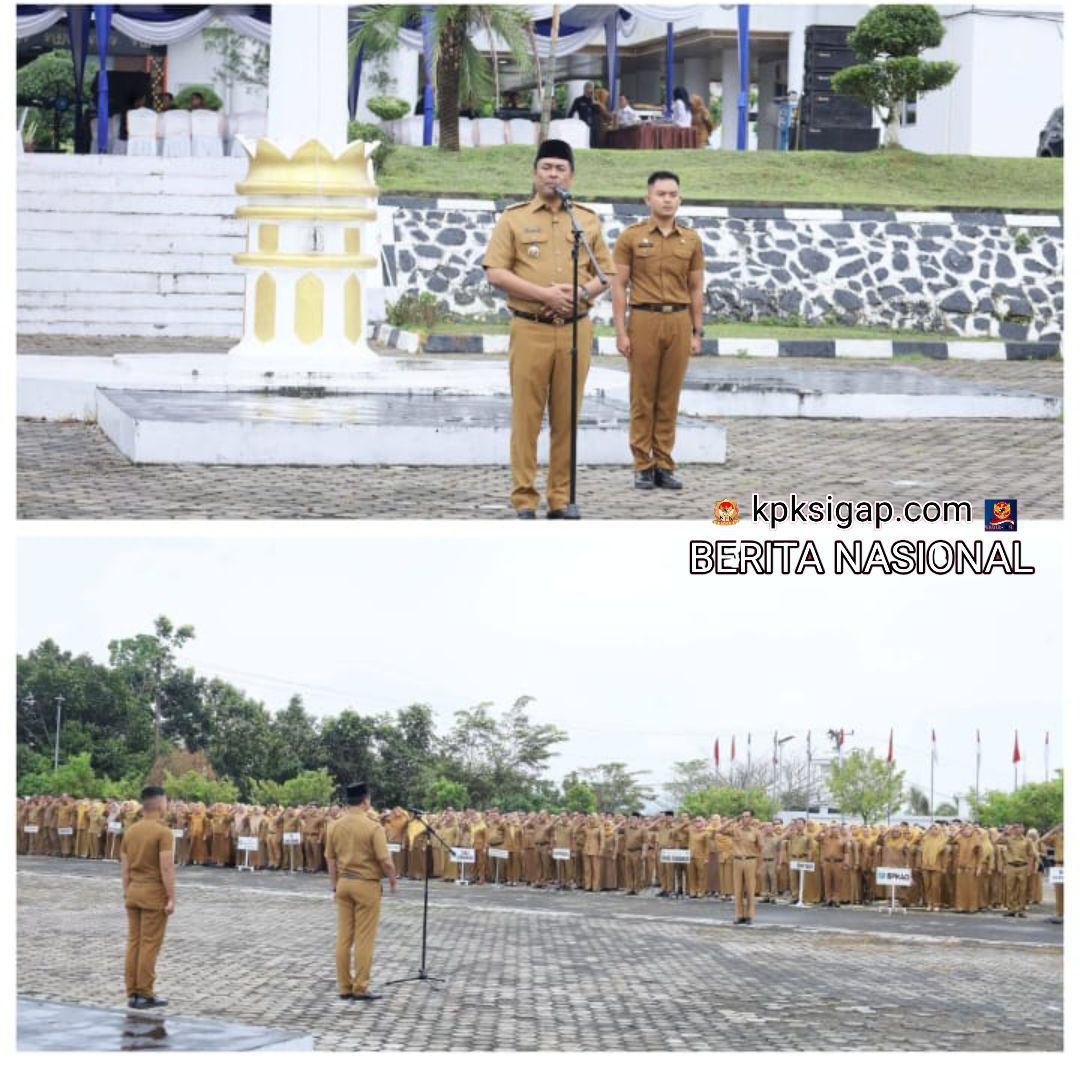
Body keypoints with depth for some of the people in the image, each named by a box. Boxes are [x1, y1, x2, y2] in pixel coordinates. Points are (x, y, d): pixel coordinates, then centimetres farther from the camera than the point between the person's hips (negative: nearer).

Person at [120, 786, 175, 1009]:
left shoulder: (130, 831, 8)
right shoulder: (163, 832, -13)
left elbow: (124, 868, 11)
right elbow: (166, 869, -18)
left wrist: (127, 894, 18)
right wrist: (172, 899, -15)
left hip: (134, 891, 7)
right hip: (154, 893, -7)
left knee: (134, 943, 9)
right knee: (150, 945, -3)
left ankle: (132, 993, 10)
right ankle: (144, 995, -3)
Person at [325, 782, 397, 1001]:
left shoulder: (336, 827, 3)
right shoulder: (373, 827, -15)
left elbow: (330, 859, 8)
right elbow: (384, 859, -16)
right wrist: (393, 881, 0)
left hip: (344, 883, 5)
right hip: (367, 884, -5)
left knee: (344, 937, 9)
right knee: (364, 939, -1)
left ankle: (344, 987, 12)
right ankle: (360, 988, 0)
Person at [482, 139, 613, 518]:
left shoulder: (588, 219, 13)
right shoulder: (514, 218, 4)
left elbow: (604, 273, 13)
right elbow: (496, 273, -4)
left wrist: (582, 292, -9)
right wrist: (544, 294, -14)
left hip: (575, 329, 2)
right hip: (530, 328, -2)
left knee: (567, 417, 3)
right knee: (526, 416, -4)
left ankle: (561, 498, 9)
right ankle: (524, 499, 0)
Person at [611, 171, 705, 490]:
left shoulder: (691, 240, 9)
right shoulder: (631, 237, 0)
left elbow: (697, 289, 12)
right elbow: (618, 286, -1)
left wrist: (696, 332, 6)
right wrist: (621, 332, -7)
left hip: (679, 322, 2)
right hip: (643, 320, -2)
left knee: (669, 397, 5)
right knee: (642, 396, 0)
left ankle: (664, 465, 10)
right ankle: (643, 466, 5)